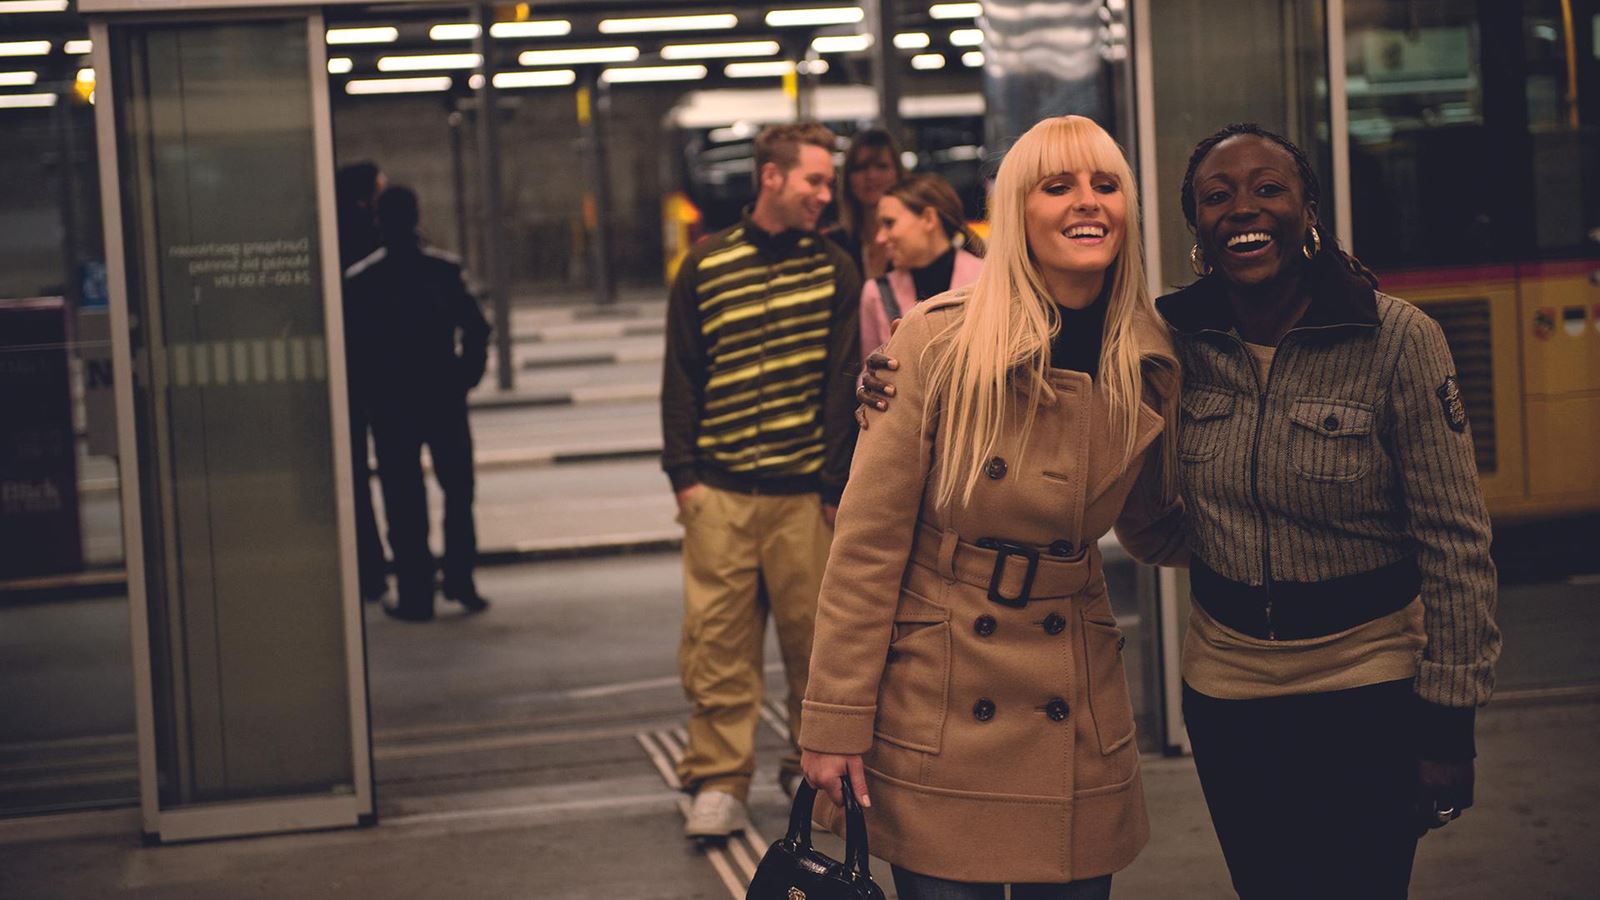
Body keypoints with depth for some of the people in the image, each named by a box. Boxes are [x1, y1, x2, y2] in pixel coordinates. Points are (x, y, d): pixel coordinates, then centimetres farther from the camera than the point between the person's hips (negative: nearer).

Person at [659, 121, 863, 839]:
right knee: (716, 640, -2)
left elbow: (842, 383, 4)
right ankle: (718, 783, 5)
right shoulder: (705, 267, 5)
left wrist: (837, 484, -1)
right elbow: (681, 376, 7)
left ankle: (813, 767, 21)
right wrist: (683, 473, -1)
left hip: (804, 492, 0)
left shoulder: (833, 270, 6)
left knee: (813, 634, 5)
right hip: (719, 491, 0)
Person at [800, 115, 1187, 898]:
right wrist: (836, 720, -12)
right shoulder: (940, 344, -14)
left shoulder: (1146, 366, 0)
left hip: (1077, 714, 4)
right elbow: (868, 544, -11)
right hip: (937, 710, -4)